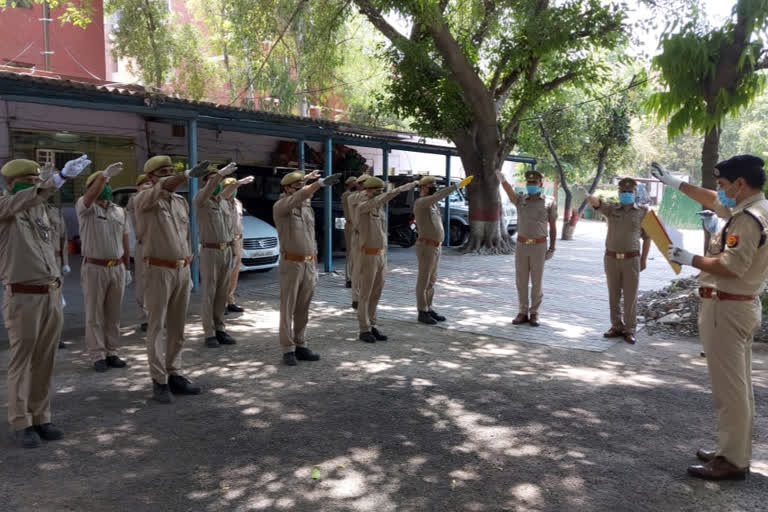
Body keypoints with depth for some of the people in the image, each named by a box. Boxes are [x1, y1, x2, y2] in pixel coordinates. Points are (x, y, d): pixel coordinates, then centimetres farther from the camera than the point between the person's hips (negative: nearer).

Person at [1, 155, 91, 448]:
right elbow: (27, 199, -28)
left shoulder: (42, 211, 15)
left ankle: (40, 418, 19)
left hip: (51, 295, 6)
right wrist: (62, 176, -41)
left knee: (45, 361, 10)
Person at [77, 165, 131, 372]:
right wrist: (104, 174, -41)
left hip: (117, 268, 4)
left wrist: (126, 268, 13)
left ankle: (111, 352, 18)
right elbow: (91, 196, -29)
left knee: (113, 314, 9)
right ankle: (98, 355, 9)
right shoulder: (85, 207, -4)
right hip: (94, 268, -4)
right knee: (95, 315, 3)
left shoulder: (120, 211, 10)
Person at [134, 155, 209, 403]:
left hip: (182, 270, 6)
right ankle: (159, 381, 6)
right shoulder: (144, 199, -6)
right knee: (157, 327, 0)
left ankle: (174, 375, 19)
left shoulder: (181, 202, 14)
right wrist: (189, 174, -46)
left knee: (177, 327, 10)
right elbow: (162, 188, -29)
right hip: (159, 270, -6)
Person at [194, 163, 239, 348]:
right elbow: (207, 191, -30)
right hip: (210, 251, -6)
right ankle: (209, 333, 4)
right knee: (208, 293, -1)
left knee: (222, 293, 8)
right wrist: (222, 173, -42)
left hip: (227, 251, 6)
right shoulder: (201, 200, -6)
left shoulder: (225, 203, 13)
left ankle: (219, 329, 16)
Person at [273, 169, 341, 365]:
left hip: (309, 263, 6)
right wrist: (321, 183, -43)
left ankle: (300, 346, 19)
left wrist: (315, 266, 15)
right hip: (291, 263, -6)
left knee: (303, 309, 11)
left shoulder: (308, 208, 13)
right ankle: (288, 350, 7)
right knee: (288, 309, 0)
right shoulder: (280, 207, -9)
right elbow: (297, 198, -30)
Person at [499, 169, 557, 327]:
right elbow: (510, 191, -21)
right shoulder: (520, 199, 2)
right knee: (521, 281, 7)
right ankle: (523, 312, 18)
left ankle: (534, 313, 15)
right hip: (521, 245, 2)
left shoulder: (549, 202, -2)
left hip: (539, 246, -2)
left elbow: (553, 226, 2)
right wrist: (502, 180, -43)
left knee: (536, 281, 4)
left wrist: (552, 247, -2)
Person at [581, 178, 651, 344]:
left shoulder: (643, 211, -1)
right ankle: (617, 327, 23)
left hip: (631, 259, -2)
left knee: (630, 296, 3)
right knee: (614, 295, 10)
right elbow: (596, 202, -18)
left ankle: (629, 330, 13)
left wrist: (644, 259, 2)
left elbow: (647, 237, 4)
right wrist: (587, 195, -41)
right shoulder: (611, 208, 1)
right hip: (611, 258, 2)